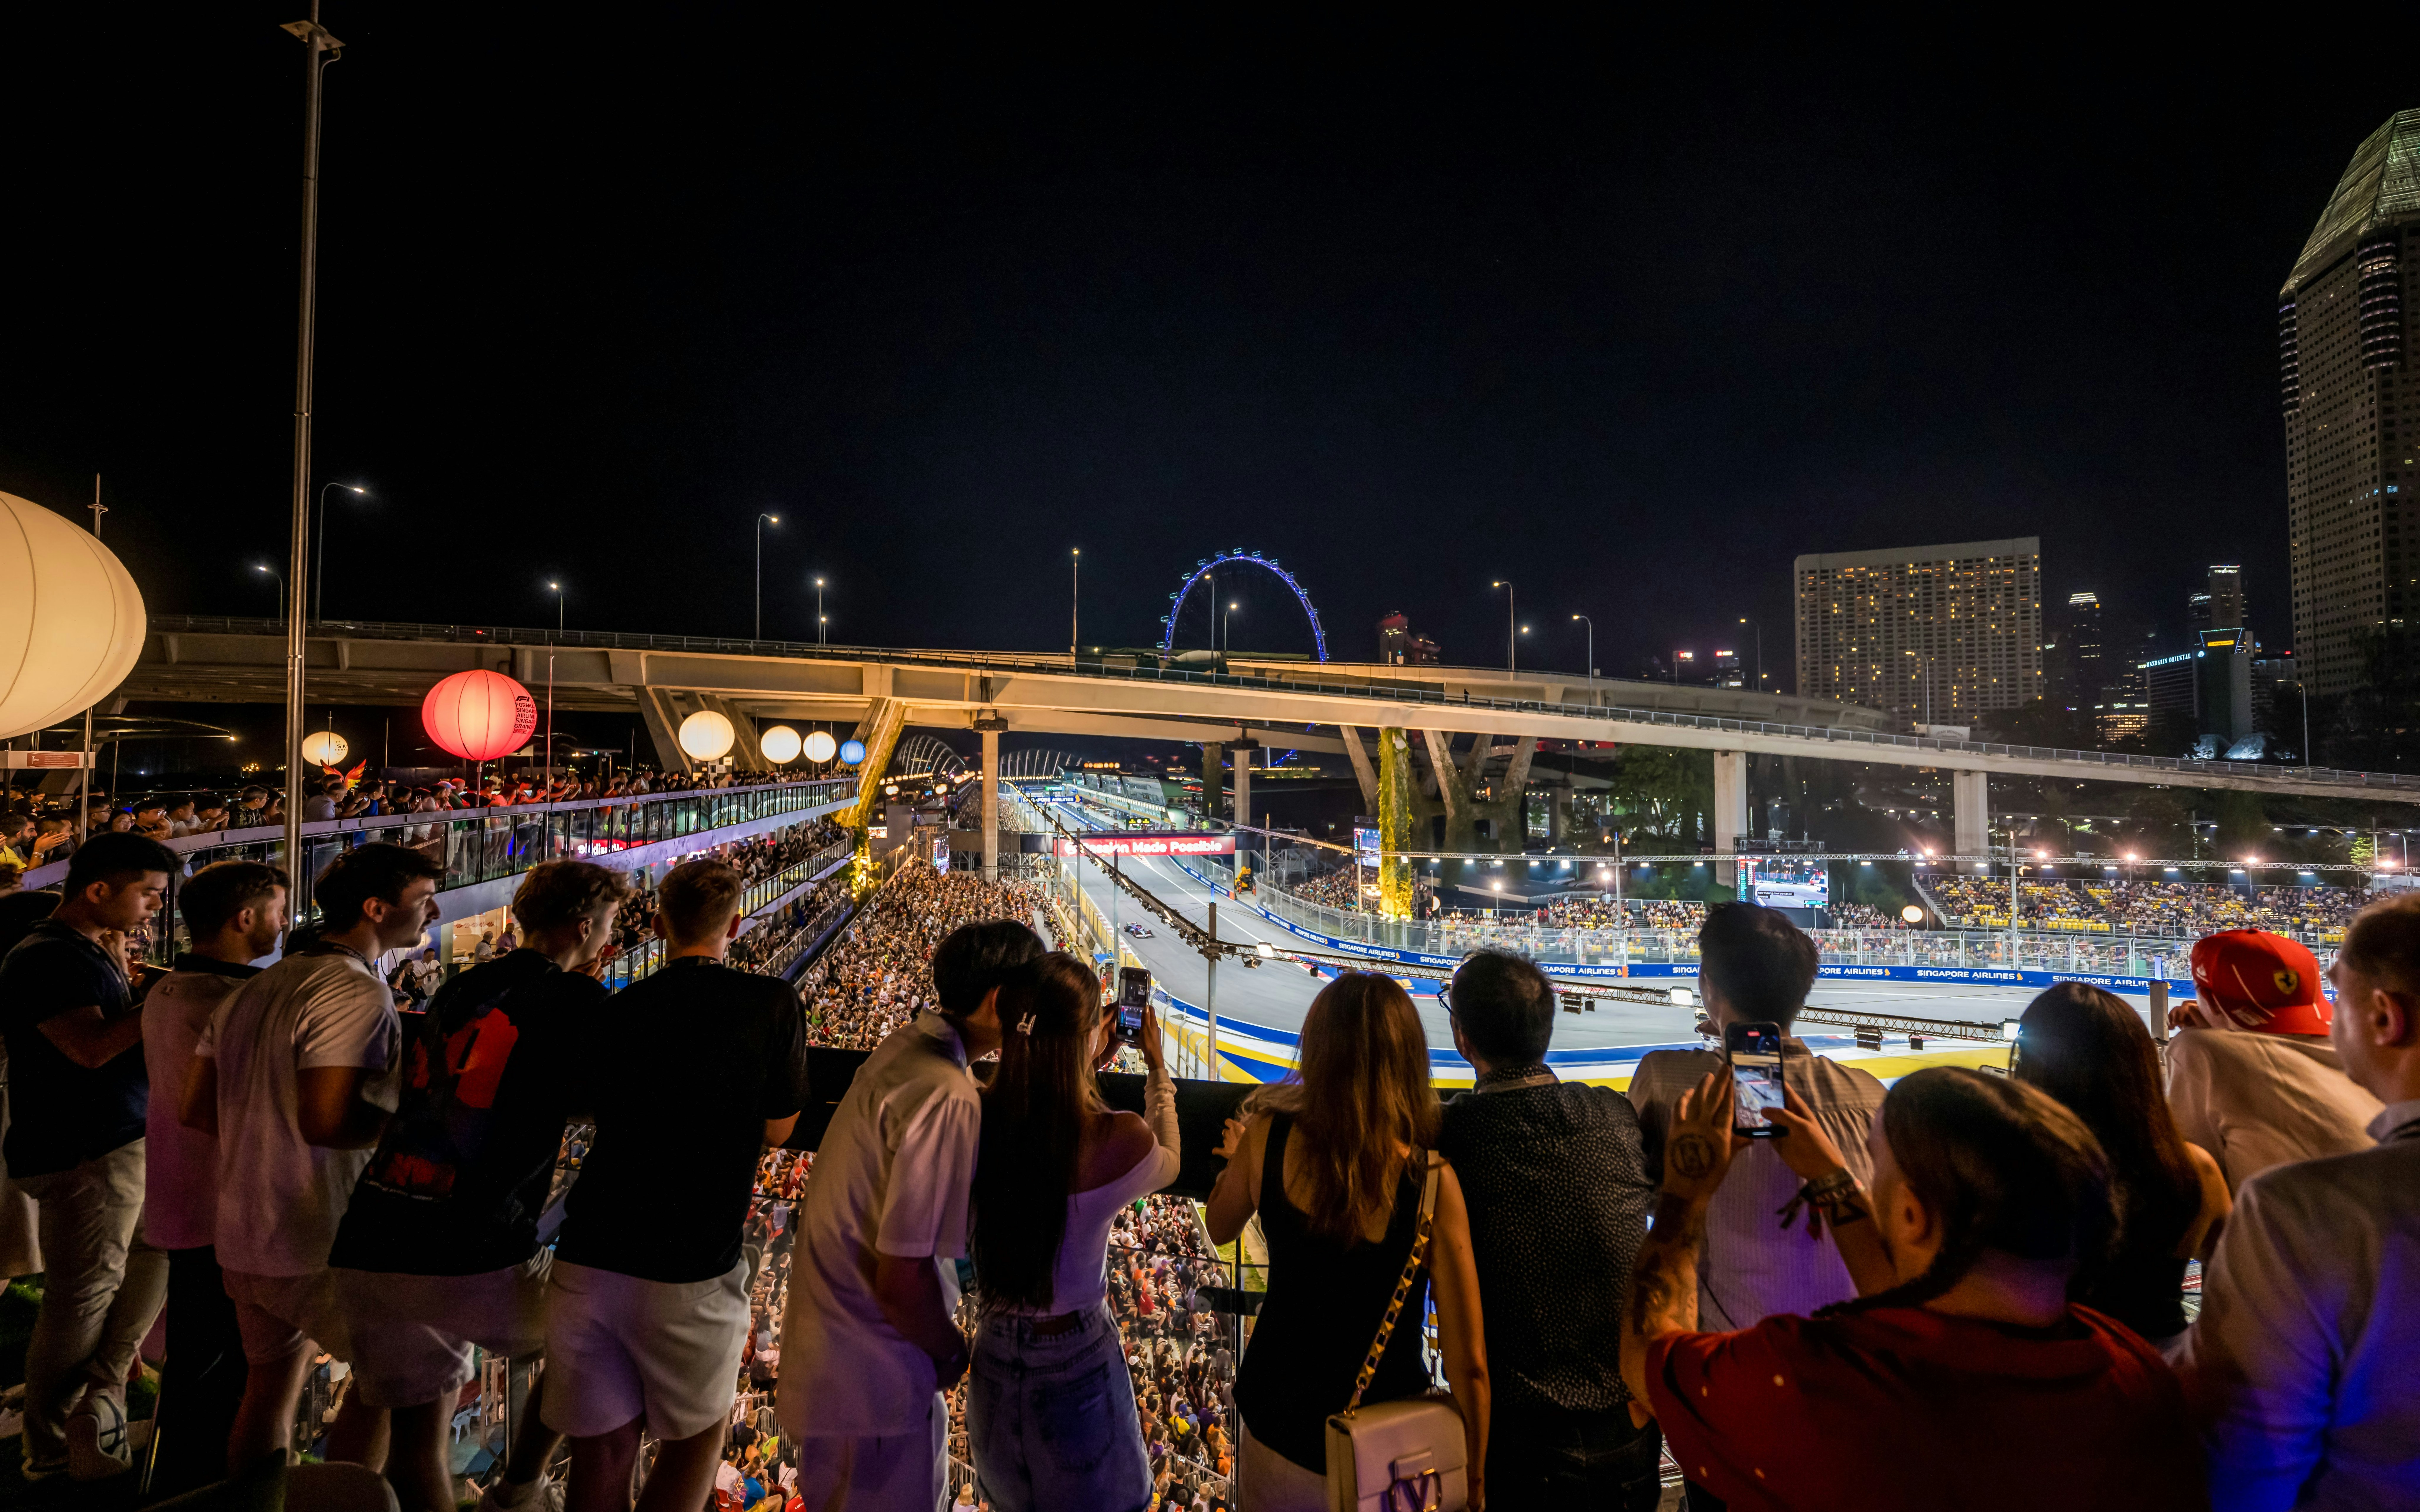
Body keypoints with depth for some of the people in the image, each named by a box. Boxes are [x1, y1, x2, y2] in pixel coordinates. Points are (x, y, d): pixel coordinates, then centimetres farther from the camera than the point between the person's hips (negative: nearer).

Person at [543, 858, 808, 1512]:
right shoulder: (771, 1004, -8)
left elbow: (601, 1113, 16)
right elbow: (777, 1129, 1)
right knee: (698, 1434, 21)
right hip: (691, 1271, -3)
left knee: (601, 1448, 18)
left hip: (589, 1259, 3)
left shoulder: (616, 1011, 4)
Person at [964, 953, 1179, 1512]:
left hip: (994, 1358, 4)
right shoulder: (1121, 1140, -28)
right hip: (1075, 1365, -4)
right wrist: (1158, 1069, 7)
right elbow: (1168, 1166, -2)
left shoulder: (976, 1118, -17)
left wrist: (1090, 1064, 12)